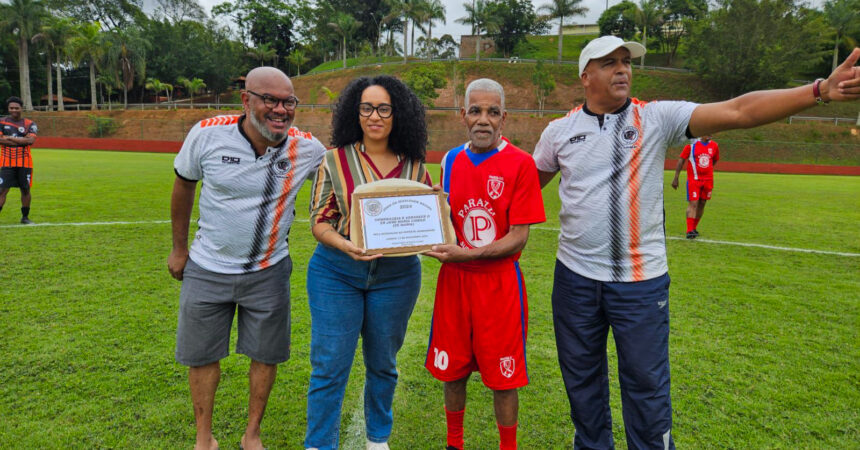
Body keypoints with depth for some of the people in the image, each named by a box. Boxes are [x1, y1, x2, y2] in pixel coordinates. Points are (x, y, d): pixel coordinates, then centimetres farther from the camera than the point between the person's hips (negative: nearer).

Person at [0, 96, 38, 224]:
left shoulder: (29, 124, 5)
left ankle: (25, 217, 18)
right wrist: (22, 141, -13)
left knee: (25, 190, 7)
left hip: (25, 163, 1)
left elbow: (31, 140, -11)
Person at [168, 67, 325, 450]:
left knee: (266, 355, 10)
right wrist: (179, 248, 8)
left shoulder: (307, 148, -14)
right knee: (202, 356, 11)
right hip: (207, 270, 0)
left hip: (269, 272, 0)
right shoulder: (208, 134, -14)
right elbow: (183, 184, 2)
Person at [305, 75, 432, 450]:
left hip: (396, 275, 2)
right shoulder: (335, 160, -1)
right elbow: (319, 220, -3)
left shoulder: (413, 166, 3)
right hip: (336, 272, -2)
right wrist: (345, 245, -22)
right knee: (329, 366, 1)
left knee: (382, 363, 16)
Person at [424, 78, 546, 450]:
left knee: (503, 378, 7)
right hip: (453, 280, 4)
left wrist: (467, 254, -22)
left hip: (499, 283, -4)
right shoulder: (451, 160, 6)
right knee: (452, 371, 15)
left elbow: (518, 238, -13)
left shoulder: (521, 164, -9)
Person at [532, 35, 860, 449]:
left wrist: (820, 90, -23)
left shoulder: (657, 118, -4)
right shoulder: (559, 131, 1)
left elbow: (738, 111, -13)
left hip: (642, 281, -2)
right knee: (581, 380, 18)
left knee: (647, 385, 9)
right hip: (575, 277, 2)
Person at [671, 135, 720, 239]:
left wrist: (706, 169, 16)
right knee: (693, 204, -12)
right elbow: (681, 160, -2)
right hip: (693, 180, -4)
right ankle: (689, 231, -13)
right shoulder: (691, 145, -6)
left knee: (702, 204, 8)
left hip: (708, 180, 4)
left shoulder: (714, 146, 6)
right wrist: (676, 178, -3)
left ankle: (694, 228, 20)